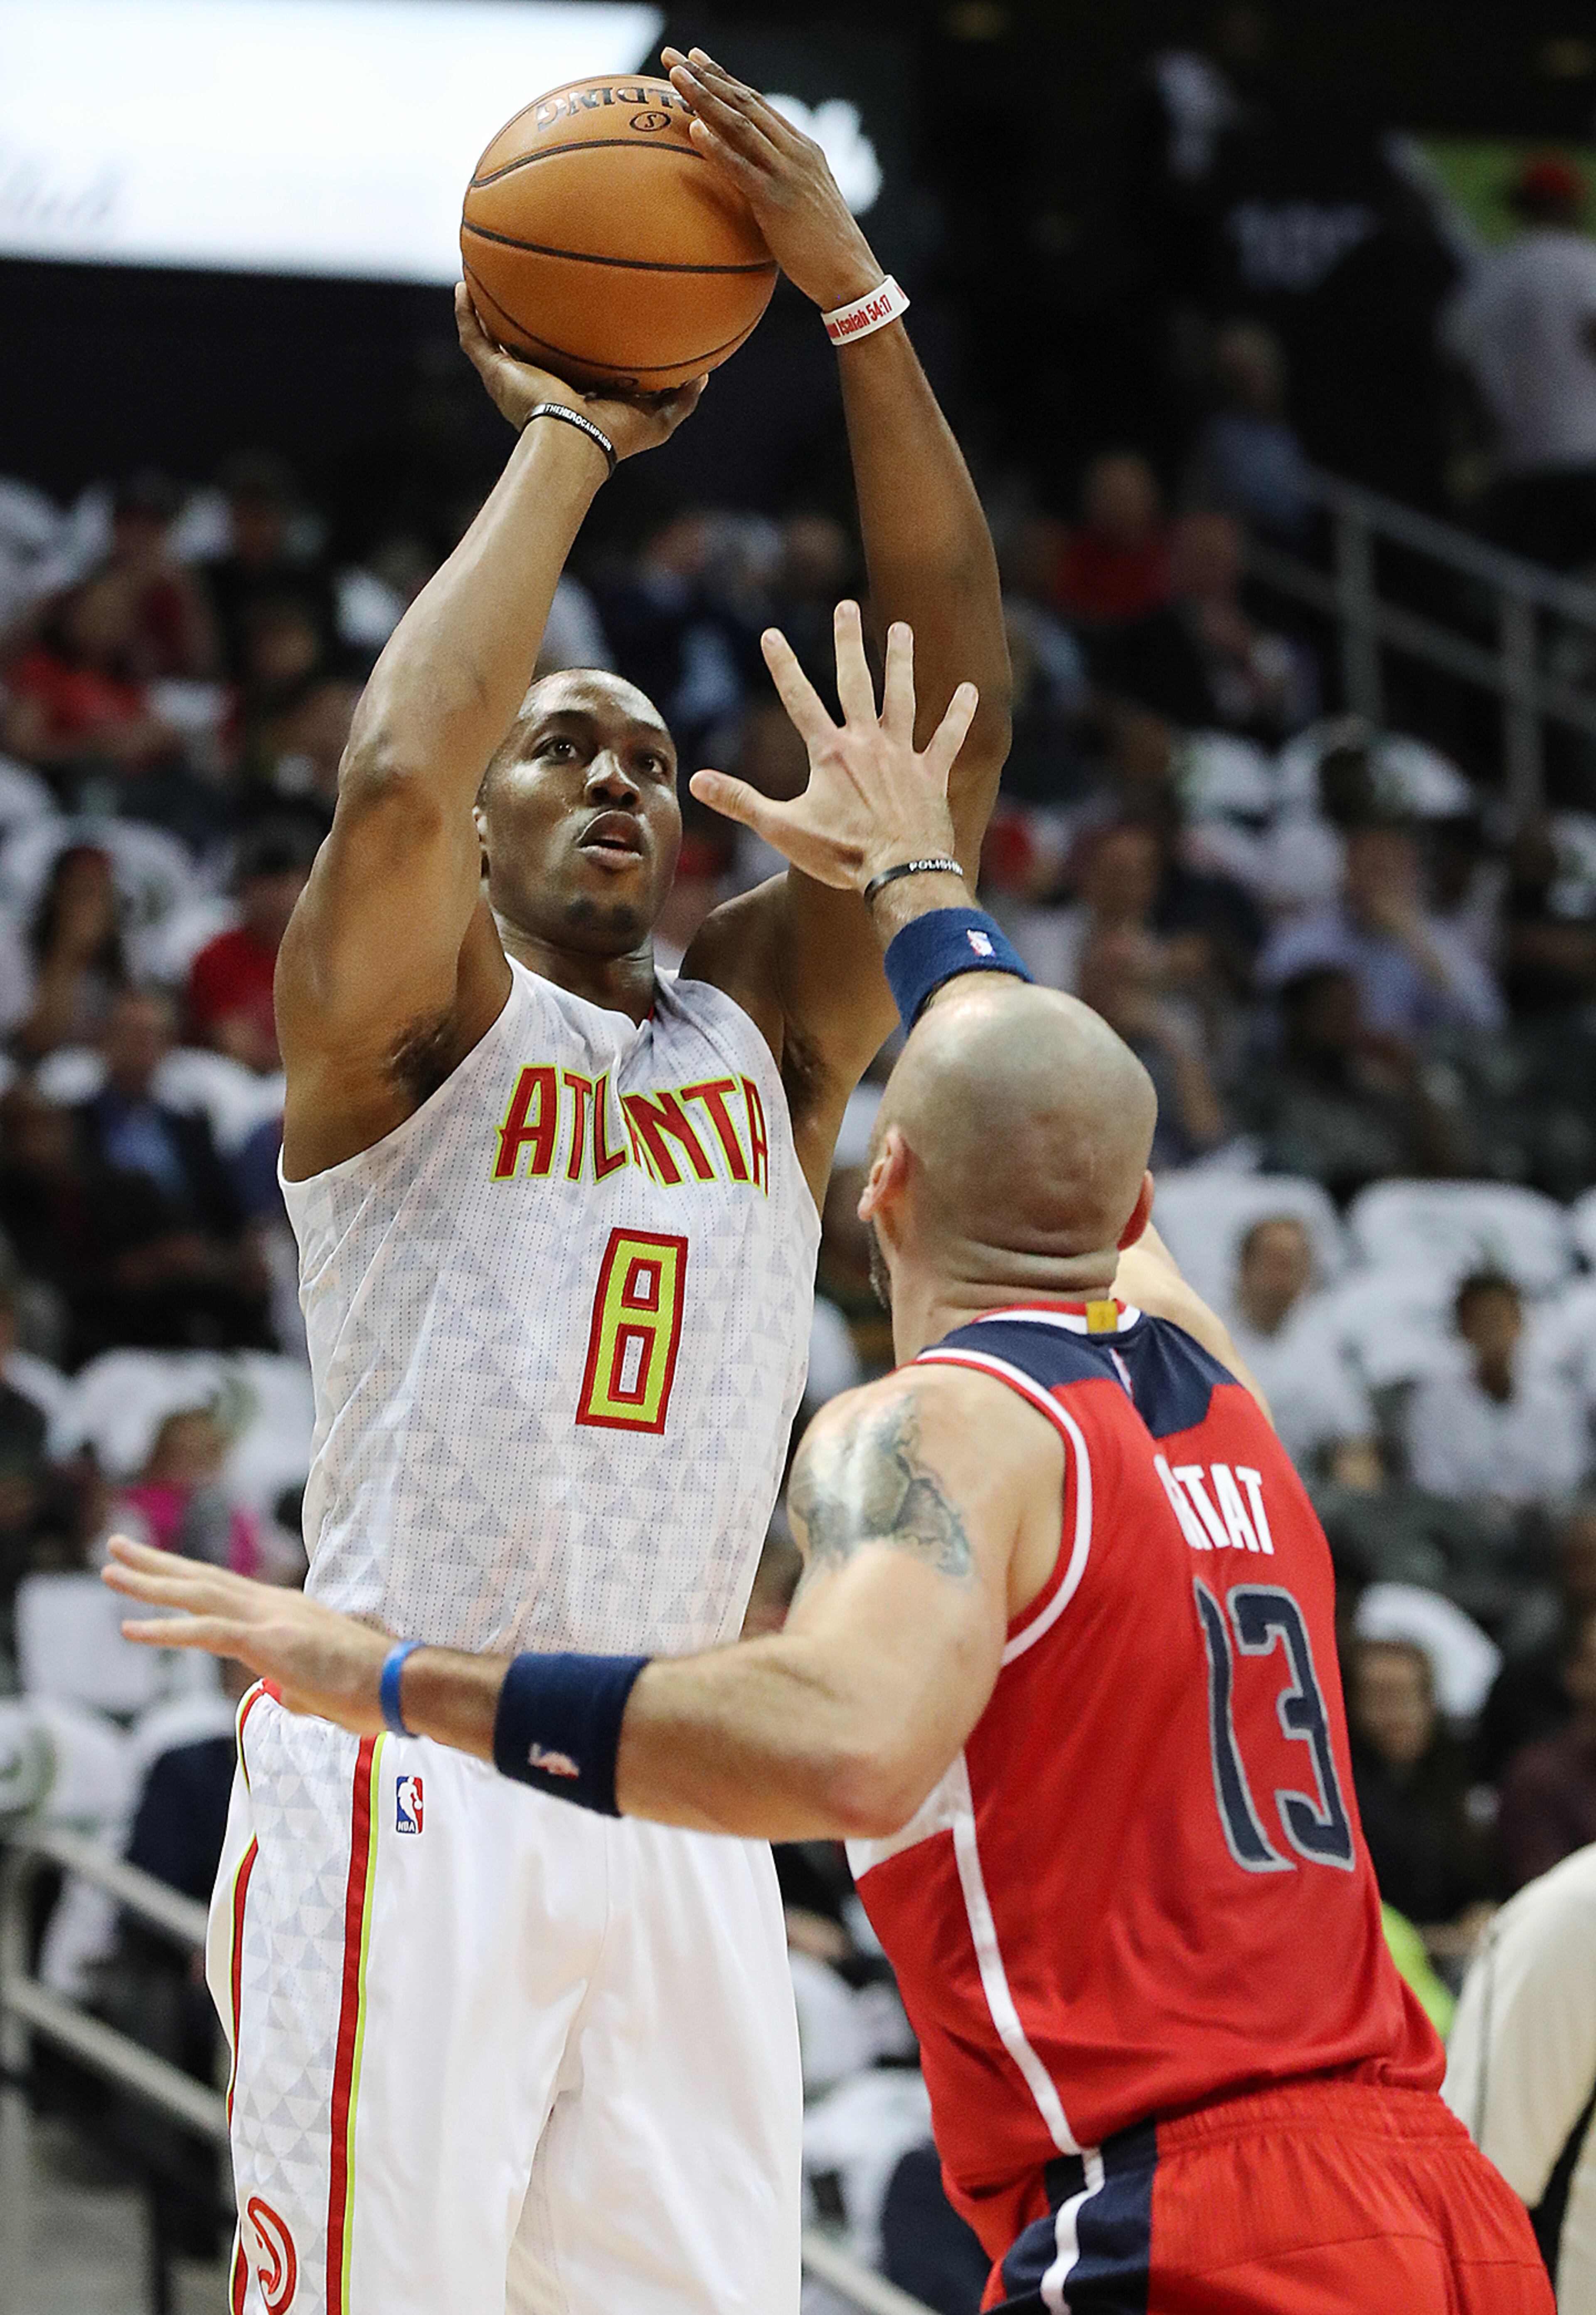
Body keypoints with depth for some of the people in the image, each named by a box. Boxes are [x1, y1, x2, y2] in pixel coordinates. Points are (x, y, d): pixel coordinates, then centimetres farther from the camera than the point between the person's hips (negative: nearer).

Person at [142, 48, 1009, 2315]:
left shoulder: (767, 1037, 15)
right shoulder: (407, 1019, 2)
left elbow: (947, 728, 4)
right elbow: (393, 777, -20)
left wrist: (855, 298, -5)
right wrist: (564, 439, -8)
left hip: (678, 1810, 5)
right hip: (407, 1789, -5)